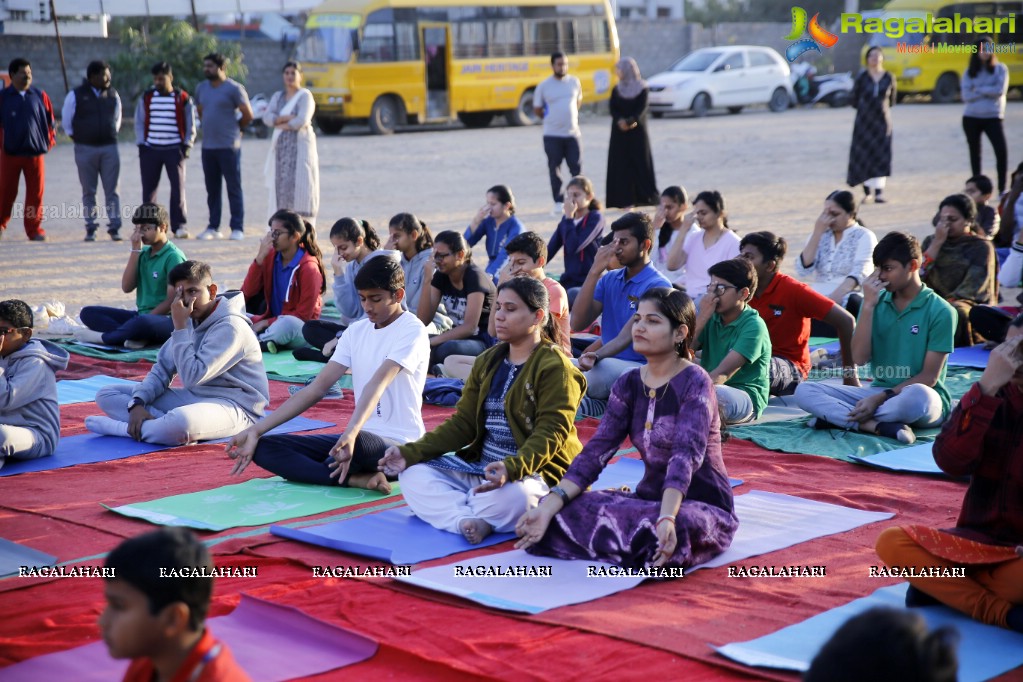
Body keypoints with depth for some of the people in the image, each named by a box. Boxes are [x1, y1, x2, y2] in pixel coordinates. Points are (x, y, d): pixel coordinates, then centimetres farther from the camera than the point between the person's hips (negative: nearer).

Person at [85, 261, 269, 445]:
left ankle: (126, 427, -16)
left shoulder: (230, 326, -17)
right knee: (106, 394, 2)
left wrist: (180, 327, -18)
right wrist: (138, 402, -10)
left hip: (233, 405, -9)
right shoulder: (191, 321, 11)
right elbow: (162, 369, 7)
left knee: (180, 423, -44)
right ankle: (164, 424, -20)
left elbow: (192, 377, -22)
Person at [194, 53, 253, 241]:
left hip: (228, 146, -6)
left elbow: (248, 115, -3)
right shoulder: (201, 88, 12)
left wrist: (235, 128, 8)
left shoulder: (234, 88, -7)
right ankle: (213, 228, 15)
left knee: (234, 188, -2)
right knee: (212, 189, 9)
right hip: (208, 146, 6)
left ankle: (237, 228, 0)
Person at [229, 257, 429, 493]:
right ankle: (356, 478, -21)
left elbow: (377, 384, -27)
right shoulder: (357, 331, 11)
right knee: (263, 448, -6)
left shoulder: (412, 331, -9)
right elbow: (317, 387, 4)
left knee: (358, 441, -43)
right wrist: (256, 430, -4)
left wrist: (351, 433, -43)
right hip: (358, 437, 8)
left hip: (399, 446, -8)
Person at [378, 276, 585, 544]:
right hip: (480, 466, 7)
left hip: (536, 470, -7)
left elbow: (551, 432, -19)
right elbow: (463, 423, 9)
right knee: (413, 475, -12)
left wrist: (512, 469, -37)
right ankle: (469, 520, -35)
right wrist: (411, 452, -6)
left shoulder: (555, 367, -8)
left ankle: (450, 507, -14)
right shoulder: (488, 362, 14)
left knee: (510, 497, -41)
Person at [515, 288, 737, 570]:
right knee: (565, 512, -18)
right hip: (649, 498, 5)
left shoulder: (694, 382, -14)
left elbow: (687, 454, -28)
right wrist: (548, 507, -17)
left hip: (703, 506, -5)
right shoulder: (628, 385, 5)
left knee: (654, 535, -39)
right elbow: (596, 450, -3)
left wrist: (666, 518, -44)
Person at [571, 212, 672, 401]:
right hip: (607, 365, 5)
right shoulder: (608, 279, 13)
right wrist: (595, 271, -4)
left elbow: (626, 336, -16)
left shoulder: (657, 286, -6)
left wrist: (596, 356, -35)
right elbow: (578, 324, 1)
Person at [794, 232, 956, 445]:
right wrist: (868, 305, -9)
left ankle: (837, 417, -26)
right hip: (877, 392, 5)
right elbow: (859, 358, -3)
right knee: (804, 391, -13)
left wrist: (881, 398, -20)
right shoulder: (878, 302, 7)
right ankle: (879, 426, -31)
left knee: (918, 395, -42)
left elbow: (929, 377, -10)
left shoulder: (940, 311, -7)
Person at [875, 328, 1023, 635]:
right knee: (892, 543, -20)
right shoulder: (992, 397, 1)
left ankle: (943, 585, -13)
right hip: (982, 540, 3)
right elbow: (952, 462, -15)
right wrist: (985, 388, -21)